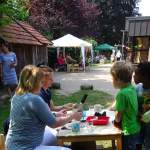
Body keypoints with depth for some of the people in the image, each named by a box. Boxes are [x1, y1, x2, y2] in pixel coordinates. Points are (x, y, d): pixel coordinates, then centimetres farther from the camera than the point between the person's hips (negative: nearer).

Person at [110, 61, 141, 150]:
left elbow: (118, 117, -18)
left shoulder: (122, 93, -28)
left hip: (129, 131, -7)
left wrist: (115, 120, 2)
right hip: (136, 128, 7)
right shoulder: (132, 88, -4)